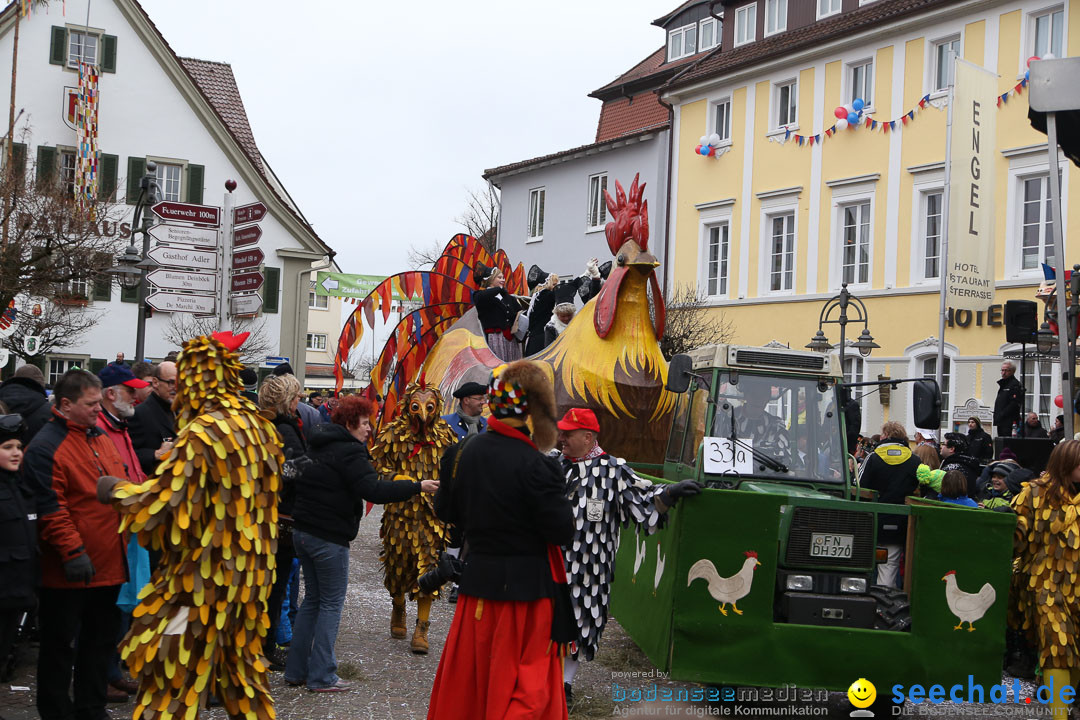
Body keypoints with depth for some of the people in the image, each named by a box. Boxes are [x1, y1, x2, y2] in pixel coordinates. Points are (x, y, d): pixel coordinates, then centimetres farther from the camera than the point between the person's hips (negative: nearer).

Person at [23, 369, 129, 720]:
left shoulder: (100, 438, 12)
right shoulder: (46, 447, -14)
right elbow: (50, 508, -19)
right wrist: (72, 552, -23)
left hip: (109, 564, 8)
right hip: (71, 571, -8)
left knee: (101, 639, 16)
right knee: (60, 644, 5)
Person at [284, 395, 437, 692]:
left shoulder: (319, 447, 13)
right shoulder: (348, 452, -16)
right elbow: (373, 490, -26)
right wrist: (417, 487, -23)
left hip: (303, 531, 9)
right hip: (329, 538, -9)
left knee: (312, 599, 16)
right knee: (332, 603, 1)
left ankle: (295, 670, 19)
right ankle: (321, 676, 3)